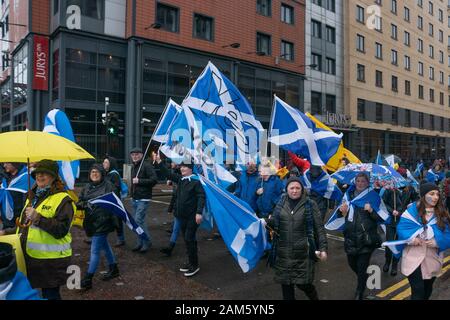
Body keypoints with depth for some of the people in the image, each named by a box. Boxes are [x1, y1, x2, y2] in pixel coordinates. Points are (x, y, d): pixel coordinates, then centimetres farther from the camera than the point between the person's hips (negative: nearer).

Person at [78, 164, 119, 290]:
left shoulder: (107, 186, -8)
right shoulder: (87, 187, 11)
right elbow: (80, 202, 7)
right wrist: (82, 204, -14)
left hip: (102, 222, -7)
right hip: (92, 222, 7)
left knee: (95, 250, -4)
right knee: (104, 245, 19)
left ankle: (87, 279, 5)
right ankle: (113, 269, 36)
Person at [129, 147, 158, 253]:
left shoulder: (147, 166, -12)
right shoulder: (133, 167, 16)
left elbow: (154, 180, -21)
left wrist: (139, 181, -21)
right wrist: (132, 193, 18)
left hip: (143, 199, -9)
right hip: (135, 199, 9)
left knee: (139, 220, -12)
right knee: (139, 221, 12)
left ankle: (147, 242, 2)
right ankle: (140, 243, 22)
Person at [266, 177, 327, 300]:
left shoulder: (310, 204, -3)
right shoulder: (281, 203, 5)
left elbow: (319, 228, -3)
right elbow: (274, 223, 10)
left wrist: (323, 248, -9)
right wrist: (269, 221, -12)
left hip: (302, 252, -3)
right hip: (284, 252, 3)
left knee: (303, 283, 3)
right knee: (285, 282, 9)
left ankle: (314, 297, 34)